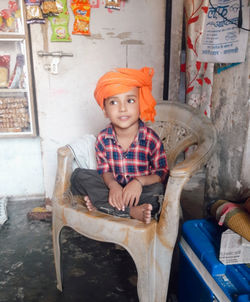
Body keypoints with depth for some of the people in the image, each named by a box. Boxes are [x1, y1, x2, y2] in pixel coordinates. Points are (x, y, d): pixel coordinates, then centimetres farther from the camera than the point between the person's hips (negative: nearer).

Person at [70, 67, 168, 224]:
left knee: (158, 189, -32)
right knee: (79, 175, -13)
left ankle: (100, 204, -24)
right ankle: (131, 211, -25)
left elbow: (161, 173, -11)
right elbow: (104, 170, -3)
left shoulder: (151, 139, -17)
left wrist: (139, 181, -28)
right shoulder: (103, 138, -8)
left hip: (139, 189, -3)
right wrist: (112, 185, -25)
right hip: (114, 187, 3)